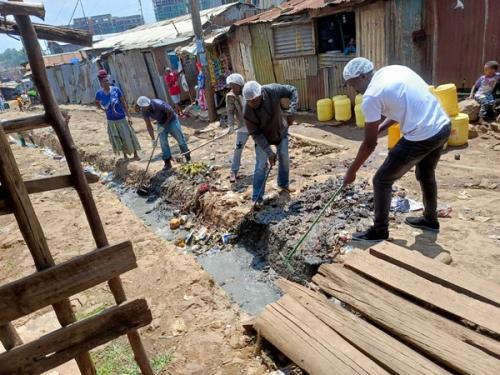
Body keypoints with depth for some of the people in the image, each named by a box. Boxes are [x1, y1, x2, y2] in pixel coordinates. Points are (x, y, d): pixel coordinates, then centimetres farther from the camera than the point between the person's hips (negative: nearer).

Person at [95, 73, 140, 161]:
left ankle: (135, 155, 17)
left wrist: (128, 116, -8)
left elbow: (124, 103, -7)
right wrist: (103, 109, -3)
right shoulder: (99, 93, -6)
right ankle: (125, 155, 29)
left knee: (129, 137, 3)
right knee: (118, 139, 13)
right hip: (111, 121, 2)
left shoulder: (116, 90, -12)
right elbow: (97, 103, 15)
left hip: (121, 118, -2)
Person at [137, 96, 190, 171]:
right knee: (163, 143, -1)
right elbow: (148, 125, -9)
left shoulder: (159, 104, -34)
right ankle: (167, 163, 6)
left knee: (180, 139, 0)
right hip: (161, 123, 5)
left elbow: (171, 112, -20)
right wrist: (153, 139, -12)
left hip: (171, 120, -5)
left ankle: (188, 158, 16)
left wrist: (164, 125, -21)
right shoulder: (144, 111, -17)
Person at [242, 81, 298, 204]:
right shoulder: (247, 112, -32)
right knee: (261, 166, -7)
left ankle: (283, 184, 38)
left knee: (284, 159, 13)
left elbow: (292, 91, -18)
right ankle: (256, 198, 2)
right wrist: (269, 152, -29)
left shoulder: (271, 90, -31)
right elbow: (256, 134, -25)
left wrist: (291, 112, -30)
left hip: (281, 132, 3)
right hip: (262, 138, -3)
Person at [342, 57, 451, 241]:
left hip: (421, 137, -9)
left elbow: (370, 144, -6)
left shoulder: (371, 96, -11)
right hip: (443, 126, 9)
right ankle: (430, 220, 49)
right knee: (426, 175, 30)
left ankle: (379, 231, 20)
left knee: (382, 181, 7)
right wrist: (379, 128, 22)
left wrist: (352, 171, 5)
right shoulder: (396, 69, 12)